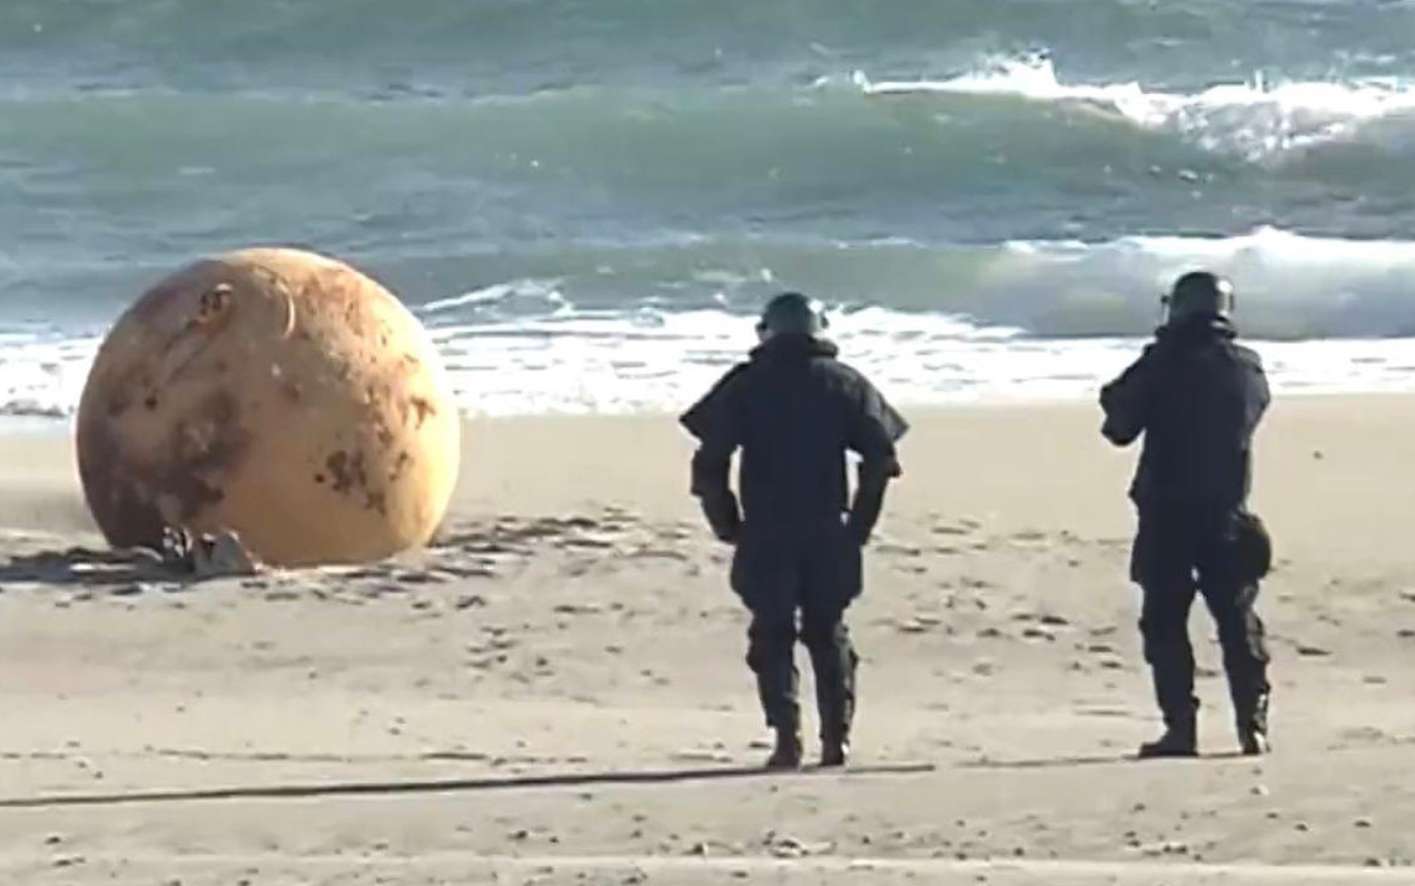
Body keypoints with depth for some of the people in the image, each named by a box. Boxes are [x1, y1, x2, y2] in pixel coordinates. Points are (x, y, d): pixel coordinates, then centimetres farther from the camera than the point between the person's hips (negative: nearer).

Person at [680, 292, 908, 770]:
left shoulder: (744, 385, 3)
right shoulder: (844, 383, 6)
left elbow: (709, 462, -3)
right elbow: (880, 456, -1)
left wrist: (727, 526, 6)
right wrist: (859, 524, 5)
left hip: (764, 537, -1)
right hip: (828, 535, 2)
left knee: (772, 637, 2)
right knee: (828, 635, 12)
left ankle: (787, 738, -9)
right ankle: (836, 737, 8)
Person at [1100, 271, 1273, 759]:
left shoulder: (1162, 364, -9)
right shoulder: (1247, 368, 2)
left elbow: (1120, 427, -6)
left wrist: (1116, 397, 16)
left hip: (1167, 516, -3)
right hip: (1226, 516, 3)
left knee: (1165, 623, 3)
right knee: (1239, 623, 11)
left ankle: (1180, 728, -4)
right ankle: (1253, 725, 5)